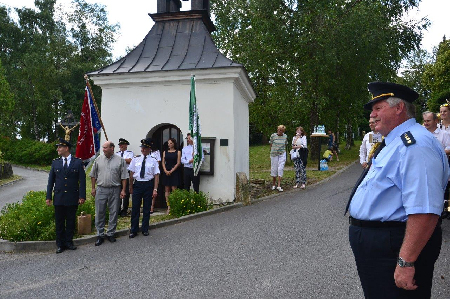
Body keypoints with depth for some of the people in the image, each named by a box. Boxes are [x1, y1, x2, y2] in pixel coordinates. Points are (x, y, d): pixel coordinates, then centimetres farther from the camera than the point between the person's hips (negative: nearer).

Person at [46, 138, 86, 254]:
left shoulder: (78, 162, -2)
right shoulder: (55, 162, 6)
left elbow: (82, 180, -3)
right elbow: (51, 181, 8)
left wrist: (82, 196, -8)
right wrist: (48, 197, 3)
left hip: (72, 198, -2)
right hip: (58, 198, 2)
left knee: (71, 222, 9)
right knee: (59, 222, 8)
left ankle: (69, 242, 22)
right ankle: (60, 244, 19)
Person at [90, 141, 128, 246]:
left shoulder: (120, 160, 0)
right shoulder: (98, 159, 5)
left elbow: (124, 177, 0)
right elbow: (93, 175, 11)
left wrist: (123, 190, -5)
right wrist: (93, 188, 7)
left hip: (115, 190, -1)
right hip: (101, 189, 1)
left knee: (114, 212, 6)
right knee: (100, 213, 3)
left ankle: (111, 233, 20)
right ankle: (100, 235, 14)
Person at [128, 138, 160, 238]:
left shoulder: (153, 161, 0)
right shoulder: (135, 159, 5)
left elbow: (156, 176, -3)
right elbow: (131, 174, 8)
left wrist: (155, 189, -9)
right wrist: (131, 187, 8)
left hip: (148, 185, -1)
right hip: (137, 184, 1)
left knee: (147, 208, 9)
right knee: (135, 207, 3)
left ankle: (145, 229, 23)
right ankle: (134, 230, 14)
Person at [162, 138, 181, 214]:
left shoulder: (178, 152, 3)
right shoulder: (165, 152, 13)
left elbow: (178, 163, -3)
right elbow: (163, 162, 9)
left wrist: (171, 171, -11)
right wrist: (165, 170, -7)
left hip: (174, 172, -4)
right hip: (166, 172, 4)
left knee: (174, 189, -8)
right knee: (166, 189, 1)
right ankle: (168, 206, 5)